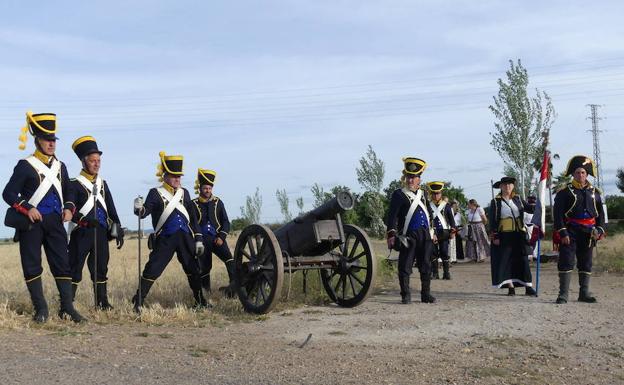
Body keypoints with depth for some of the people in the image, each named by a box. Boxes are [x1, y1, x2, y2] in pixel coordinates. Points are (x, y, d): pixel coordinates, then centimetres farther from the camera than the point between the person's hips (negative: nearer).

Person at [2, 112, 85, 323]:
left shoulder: (60, 166, 13)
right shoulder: (25, 166, -3)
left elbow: (68, 192, 22)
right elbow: (8, 193, -6)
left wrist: (69, 208, 2)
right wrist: (27, 208, -19)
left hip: (55, 222, 4)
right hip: (31, 222, -4)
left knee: (62, 264, 1)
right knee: (32, 265, 0)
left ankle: (67, 308, 6)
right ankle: (41, 309, 9)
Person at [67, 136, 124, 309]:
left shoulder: (102, 184, 15)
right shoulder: (75, 184, -3)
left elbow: (111, 209, 16)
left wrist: (118, 230, 9)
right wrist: (84, 219, -26)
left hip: (101, 233, 6)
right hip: (82, 233, -6)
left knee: (101, 268, 10)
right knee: (75, 268, -4)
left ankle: (102, 302, 17)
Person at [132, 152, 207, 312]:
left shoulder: (184, 193, 12)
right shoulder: (156, 193, -1)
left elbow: (193, 218, 14)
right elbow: (146, 211, -14)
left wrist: (198, 239, 10)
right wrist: (139, 209, -38)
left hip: (185, 238, 4)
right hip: (165, 239, -4)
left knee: (193, 270, 10)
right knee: (152, 270, -9)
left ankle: (200, 301, 24)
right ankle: (137, 303, -1)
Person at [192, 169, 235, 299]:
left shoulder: (218, 202, 8)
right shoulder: (194, 204, 2)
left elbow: (225, 222, 7)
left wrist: (221, 237, -6)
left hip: (217, 238, 1)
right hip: (202, 240, -1)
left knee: (229, 258, -22)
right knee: (204, 267, 1)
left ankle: (234, 284, -29)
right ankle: (206, 291, 17)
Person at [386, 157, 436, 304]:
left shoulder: (423, 194, 16)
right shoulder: (398, 194, -2)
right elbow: (392, 215, -8)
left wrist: (432, 232, 22)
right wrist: (391, 234, -16)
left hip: (425, 235, 5)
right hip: (408, 236, -5)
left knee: (426, 266, 9)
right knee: (405, 266, -4)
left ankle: (426, 294, 18)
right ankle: (406, 296, 5)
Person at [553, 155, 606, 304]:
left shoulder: (594, 192, 11)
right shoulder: (565, 192, -2)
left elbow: (600, 213, 16)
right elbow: (558, 213, -7)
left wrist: (600, 230, 2)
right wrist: (563, 233, -14)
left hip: (588, 234, 4)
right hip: (570, 233, -4)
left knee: (586, 263, 10)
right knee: (566, 262, -8)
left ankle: (584, 293, 19)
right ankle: (563, 294, -5)